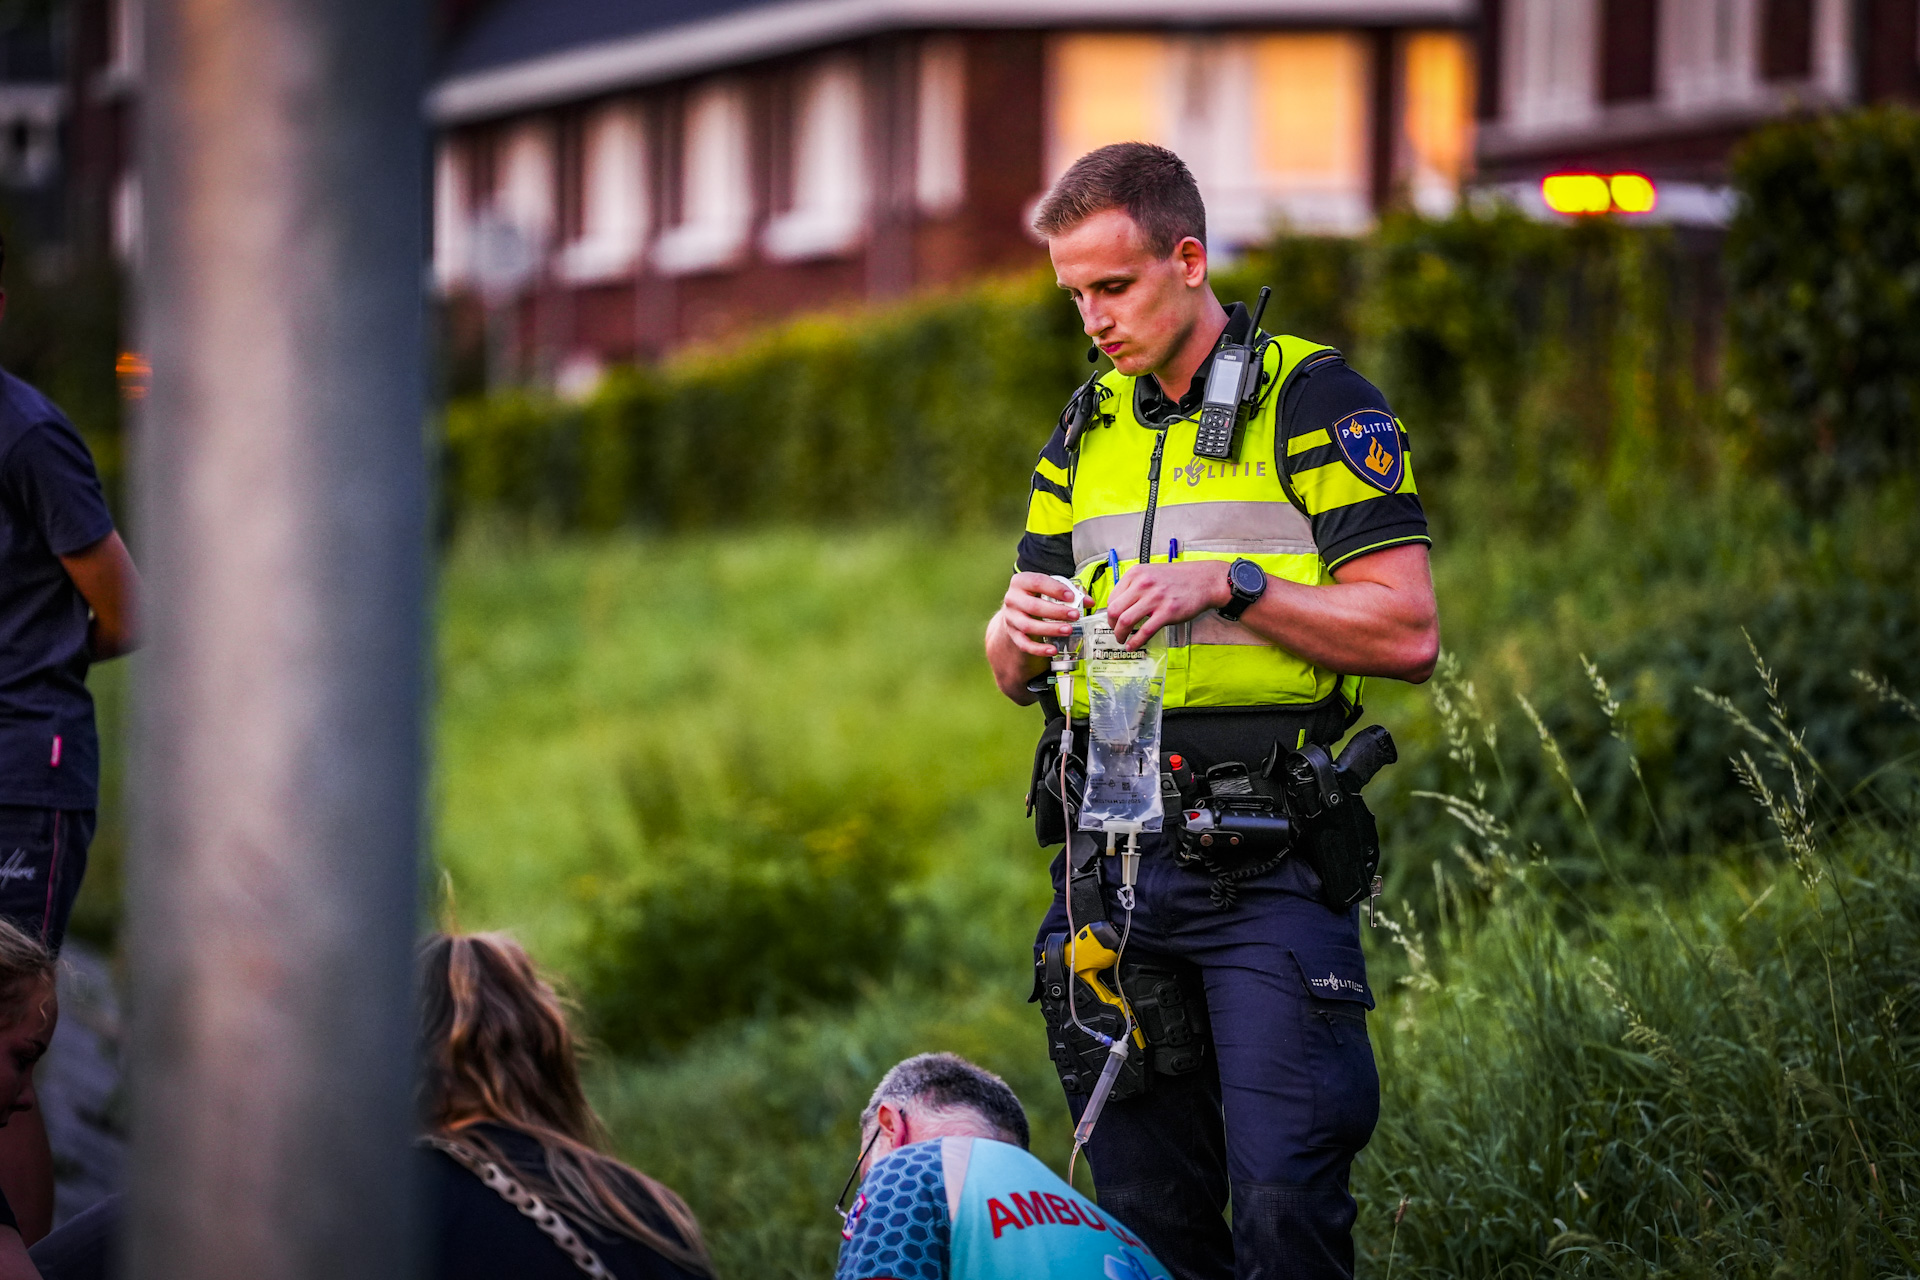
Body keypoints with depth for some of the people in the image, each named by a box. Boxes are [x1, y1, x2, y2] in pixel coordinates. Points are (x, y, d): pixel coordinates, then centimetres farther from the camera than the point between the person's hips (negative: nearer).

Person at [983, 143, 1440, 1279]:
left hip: (1264, 864, -5)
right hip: (1111, 857, 5)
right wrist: (1021, 630, -4)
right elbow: (1016, 675, 20)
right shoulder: (1086, 434, 18)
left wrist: (1228, 585, -17)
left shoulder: (1315, 405, 0)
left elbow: (1408, 632, -8)